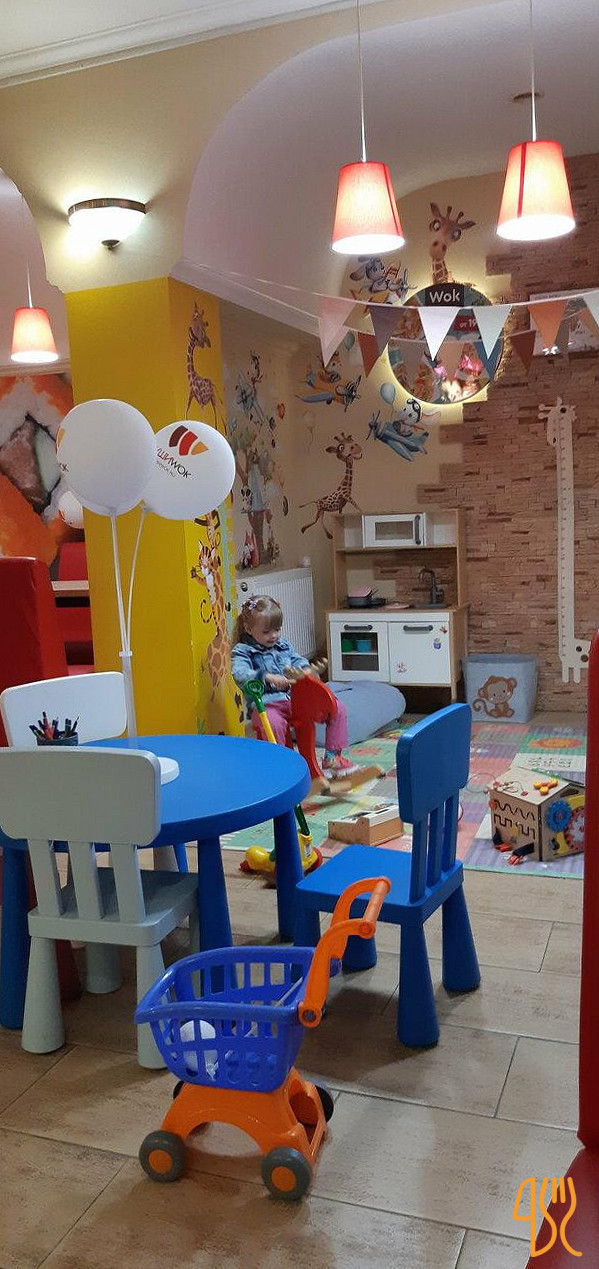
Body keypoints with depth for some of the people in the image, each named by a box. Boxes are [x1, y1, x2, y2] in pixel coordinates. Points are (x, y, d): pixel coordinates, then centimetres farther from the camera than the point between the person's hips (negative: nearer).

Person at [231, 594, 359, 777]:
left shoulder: (284, 645, 21)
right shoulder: (243, 651, 0)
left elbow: (298, 660, 23)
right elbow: (240, 674, -17)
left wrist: (306, 669, -5)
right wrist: (268, 677, -33)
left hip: (295, 697, 6)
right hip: (267, 704, -6)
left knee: (338, 709, -4)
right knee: (274, 723, -42)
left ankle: (332, 758, 4)